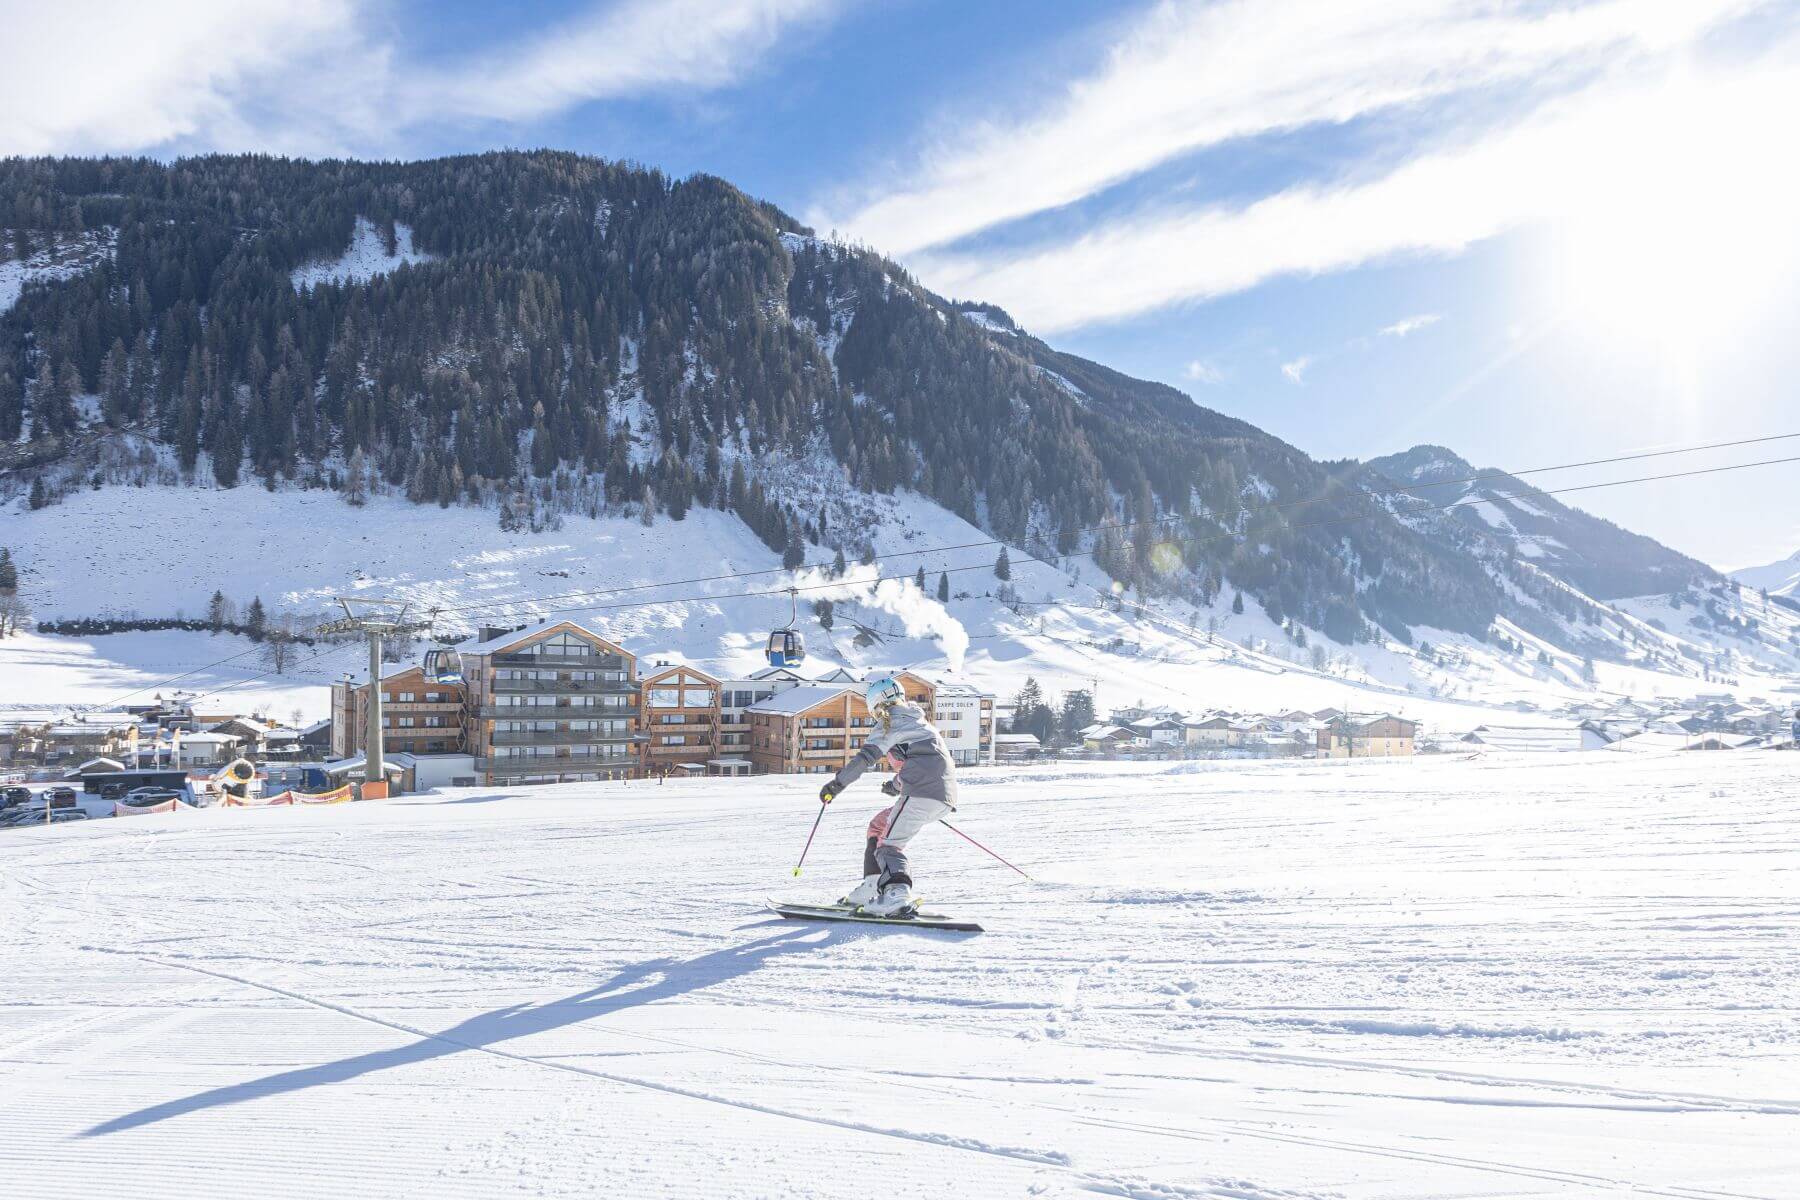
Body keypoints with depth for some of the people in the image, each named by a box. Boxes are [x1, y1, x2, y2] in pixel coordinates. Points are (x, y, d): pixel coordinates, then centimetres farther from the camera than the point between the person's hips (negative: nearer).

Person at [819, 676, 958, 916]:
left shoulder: (891, 721, 3)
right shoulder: (920, 722, 30)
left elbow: (866, 756, -8)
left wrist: (837, 783, -6)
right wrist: (898, 785, 54)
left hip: (921, 792, -9)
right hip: (944, 797, 9)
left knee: (889, 843, -12)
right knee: (879, 825, 19)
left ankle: (897, 894, -34)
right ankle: (872, 887, 13)